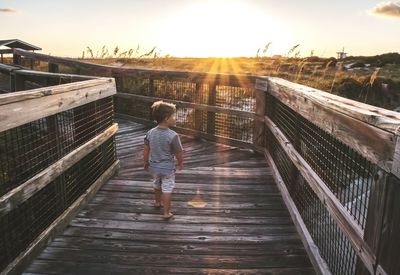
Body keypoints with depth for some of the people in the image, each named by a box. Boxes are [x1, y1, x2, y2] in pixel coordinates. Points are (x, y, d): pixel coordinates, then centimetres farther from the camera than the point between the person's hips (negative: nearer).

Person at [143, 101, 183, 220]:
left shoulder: (150, 133, -8)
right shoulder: (173, 135, -24)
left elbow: (146, 150, 0)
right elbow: (178, 153, -16)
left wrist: (146, 162, 15)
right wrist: (180, 163, 4)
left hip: (154, 166, 6)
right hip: (167, 168, -5)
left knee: (157, 185, 28)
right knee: (167, 189, 9)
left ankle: (157, 202, 51)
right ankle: (166, 213, 18)